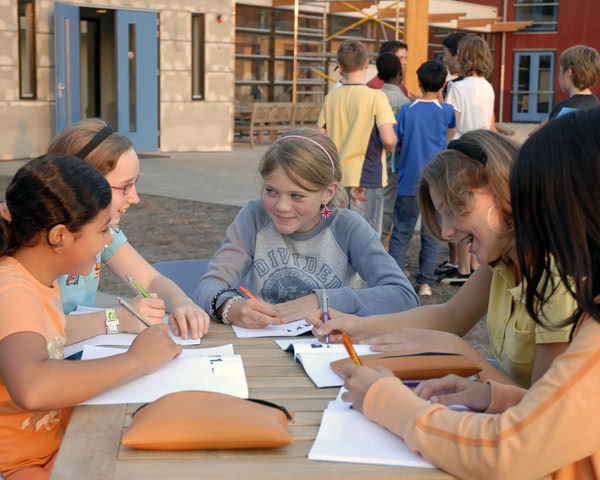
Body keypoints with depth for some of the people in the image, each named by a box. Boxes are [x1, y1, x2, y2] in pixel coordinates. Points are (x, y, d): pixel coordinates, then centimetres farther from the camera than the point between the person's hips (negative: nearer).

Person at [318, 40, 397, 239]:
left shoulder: (331, 97, 3)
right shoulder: (376, 97, -11)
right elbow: (388, 139, -19)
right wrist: (390, 145, 3)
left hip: (336, 178, 5)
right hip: (366, 179, -5)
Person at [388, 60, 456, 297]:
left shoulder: (406, 111, -5)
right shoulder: (447, 111, -3)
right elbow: (450, 138, 10)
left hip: (409, 183, 0)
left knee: (401, 234, 7)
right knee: (431, 235, 10)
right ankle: (425, 282, 11)